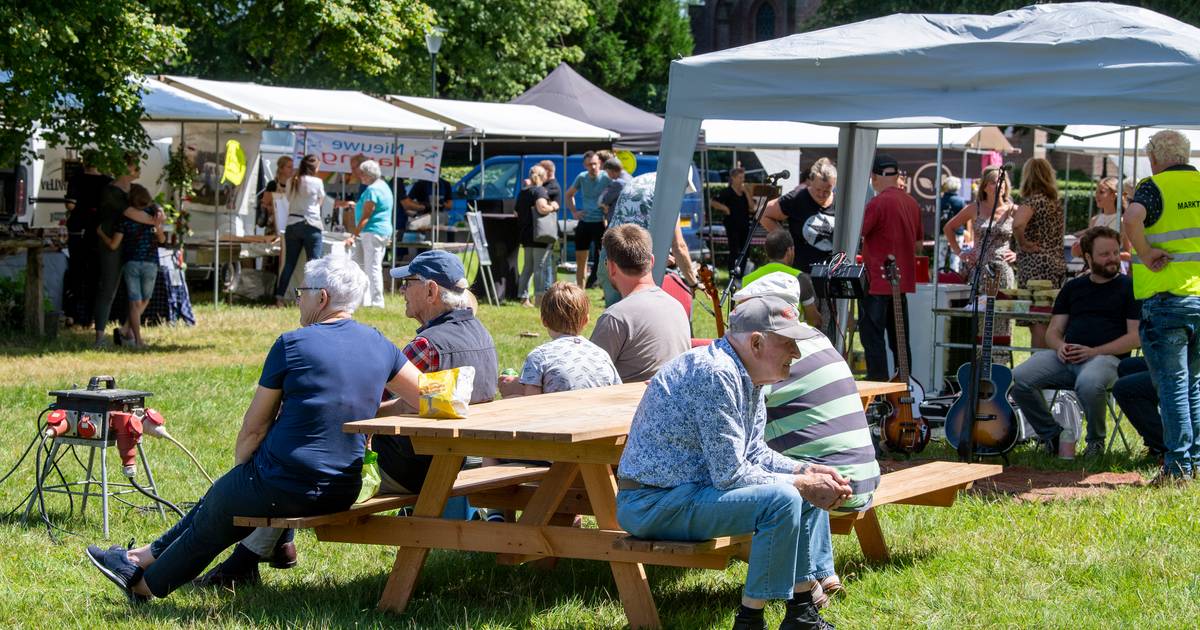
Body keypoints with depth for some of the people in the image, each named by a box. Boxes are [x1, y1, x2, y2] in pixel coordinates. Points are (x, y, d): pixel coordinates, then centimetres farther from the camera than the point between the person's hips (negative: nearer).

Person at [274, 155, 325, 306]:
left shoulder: (292, 182, 6)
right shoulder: (317, 182, -6)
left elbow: (289, 199, 14)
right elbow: (321, 201, 6)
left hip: (292, 225, 4)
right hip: (311, 225, -4)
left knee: (289, 263, 8)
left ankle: (279, 297, 5)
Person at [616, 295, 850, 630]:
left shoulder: (747, 375, 9)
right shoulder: (716, 375, -23)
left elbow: (754, 453, 16)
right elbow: (730, 474, -24)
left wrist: (807, 471, 1)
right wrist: (802, 484, -17)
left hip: (692, 488, 11)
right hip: (654, 504, -11)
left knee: (812, 489, 11)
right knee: (782, 498, -26)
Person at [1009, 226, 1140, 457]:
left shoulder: (1128, 288, 8)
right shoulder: (1073, 287, 22)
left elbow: (1136, 336, -1)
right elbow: (1053, 331, 21)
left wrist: (1093, 351, -12)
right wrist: (1059, 346, -5)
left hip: (1106, 357, -4)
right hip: (1065, 357, 4)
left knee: (1089, 383, -40)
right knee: (1018, 379, -22)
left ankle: (1096, 440, -11)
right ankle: (1052, 436, -4)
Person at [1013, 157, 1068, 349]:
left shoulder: (1032, 200, -11)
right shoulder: (1056, 201, 14)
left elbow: (1018, 224, -31)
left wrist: (1023, 243, -14)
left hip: (1035, 267, -8)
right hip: (1058, 264, 8)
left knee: (1038, 325, -7)